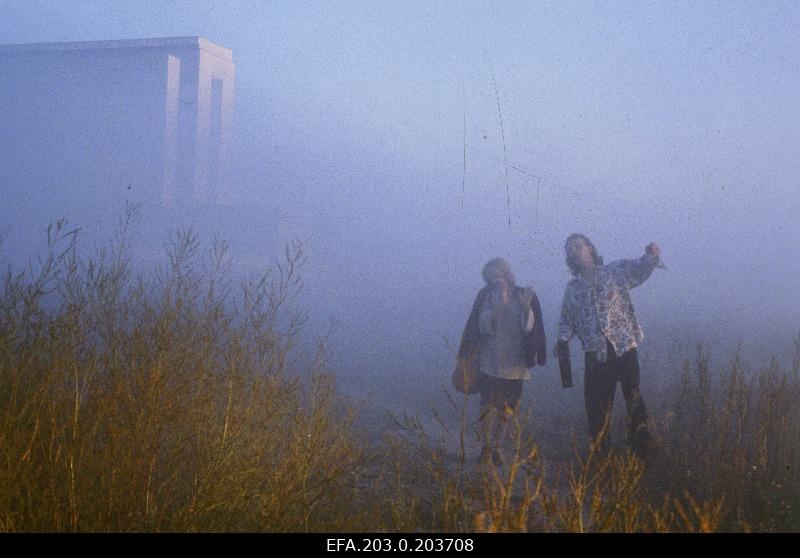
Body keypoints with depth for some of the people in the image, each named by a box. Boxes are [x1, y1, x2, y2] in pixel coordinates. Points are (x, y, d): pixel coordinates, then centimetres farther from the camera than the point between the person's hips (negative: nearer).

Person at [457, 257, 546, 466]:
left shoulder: (526, 295, 1)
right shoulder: (485, 295, 1)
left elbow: (530, 327, -5)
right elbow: (480, 325, -5)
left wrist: (525, 306, -21)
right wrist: (497, 309, -20)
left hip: (514, 363, 1)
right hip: (489, 361, -1)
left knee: (507, 406, 5)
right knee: (488, 405, -5)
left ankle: (497, 447, 16)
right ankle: (486, 447, 4)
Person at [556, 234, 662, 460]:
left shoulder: (616, 271, 7)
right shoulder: (572, 287, 14)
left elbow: (640, 268, -5)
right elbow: (567, 319, 18)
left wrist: (652, 255, -26)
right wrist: (562, 340, 1)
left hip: (624, 346, -3)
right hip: (595, 352, 3)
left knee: (634, 399, -4)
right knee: (597, 405, 6)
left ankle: (644, 450, 3)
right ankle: (599, 451, 17)